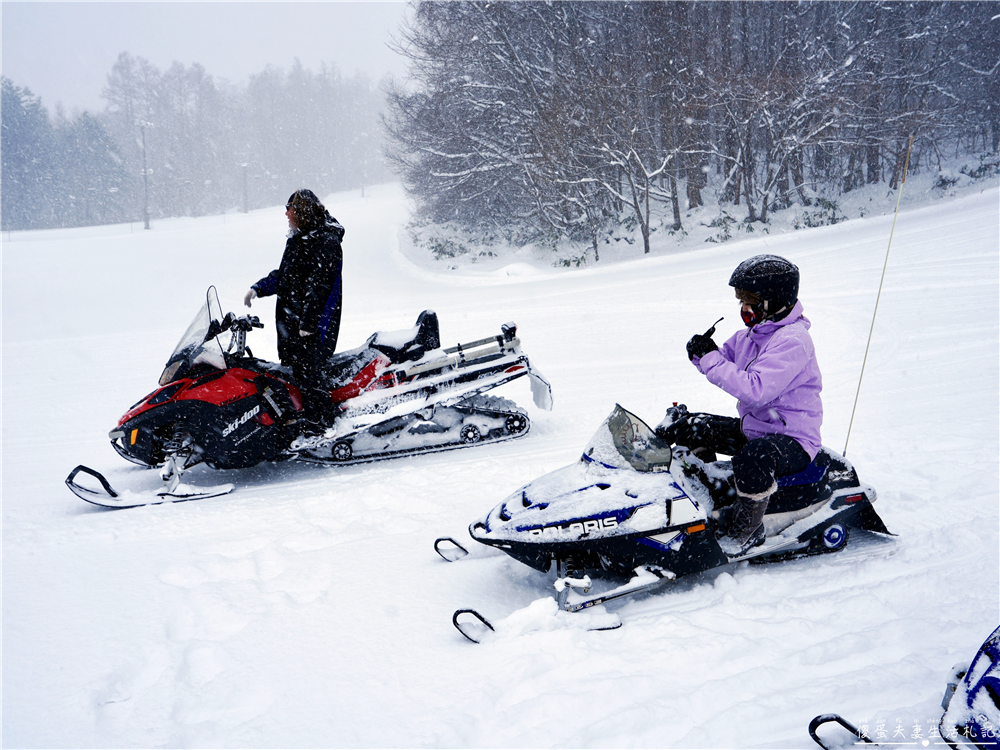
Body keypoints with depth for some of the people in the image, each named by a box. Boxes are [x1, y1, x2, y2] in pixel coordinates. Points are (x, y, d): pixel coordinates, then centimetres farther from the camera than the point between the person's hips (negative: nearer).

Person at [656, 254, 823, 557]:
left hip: (793, 438, -10)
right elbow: (725, 365, 19)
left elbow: (755, 389, -32)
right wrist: (702, 353, -4)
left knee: (755, 455, -40)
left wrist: (711, 358, -27)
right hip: (752, 428, 10)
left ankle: (748, 529, -20)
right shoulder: (751, 335, 8)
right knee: (693, 427, 11)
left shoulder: (791, 341, -21)